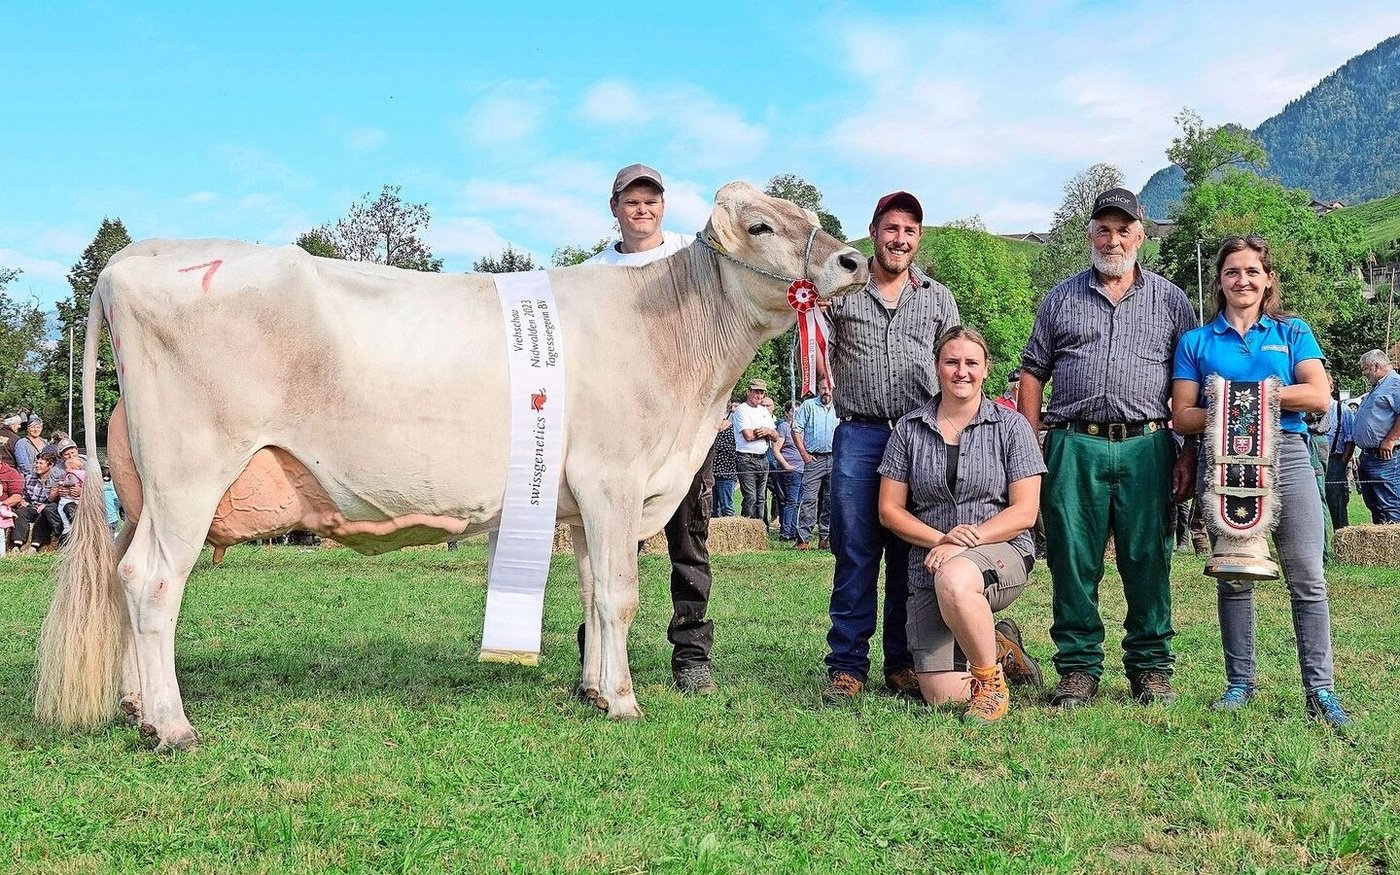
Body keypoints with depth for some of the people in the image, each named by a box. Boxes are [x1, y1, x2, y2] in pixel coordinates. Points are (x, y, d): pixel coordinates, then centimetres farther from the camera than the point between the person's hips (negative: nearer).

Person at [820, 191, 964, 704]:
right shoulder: (841, 292, 9)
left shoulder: (938, 299, 15)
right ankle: (847, 667, 4)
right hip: (859, 436, -1)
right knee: (855, 555, -2)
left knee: (913, 556, 5)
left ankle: (904, 664, 13)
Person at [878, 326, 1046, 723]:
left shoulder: (1011, 426, 2)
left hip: (1001, 551, -2)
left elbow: (1024, 512, -3)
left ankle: (991, 680, -15)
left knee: (954, 579, -40)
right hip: (929, 564, 3)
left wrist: (968, 540, -17)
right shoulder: (909, 429, 7)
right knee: (943, 695, -11)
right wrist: (941, 538, -12)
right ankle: (994, 645, 24)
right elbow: (889, 508, 5)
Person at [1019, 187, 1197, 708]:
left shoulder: (1170, 300, 12)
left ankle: (1151, 667, 14)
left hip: (1146, 447, 0)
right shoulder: (1062, 298, 14)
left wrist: (1188, 457, 1)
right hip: (1074, 447, 1)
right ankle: (1078, 669, 10)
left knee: (1147, 562, 2)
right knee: (1073, 563, 0)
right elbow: (1033, 372, 12)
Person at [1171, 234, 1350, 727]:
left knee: (1308, 580, -5)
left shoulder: (1293, 333, 12)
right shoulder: (1197, 342, 12)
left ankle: (1320, 690, -2)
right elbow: (1183, 418, 4)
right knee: (1233, 579, 6)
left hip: (1286, 458, -1)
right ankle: (1240, 682, 15)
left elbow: (1318, 397, -3)